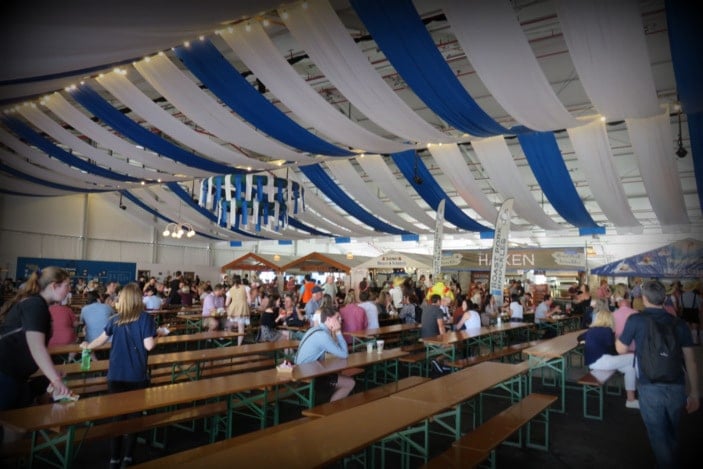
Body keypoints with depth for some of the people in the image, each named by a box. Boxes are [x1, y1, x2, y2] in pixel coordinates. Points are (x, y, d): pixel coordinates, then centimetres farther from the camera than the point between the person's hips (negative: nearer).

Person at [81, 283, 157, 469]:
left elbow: (102, 339, 16)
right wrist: (156, 336, 5)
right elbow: (149, 345, -16)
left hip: (116, 375, 3)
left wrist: (88, 346, 36)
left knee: (116, 415, 11)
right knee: (134, 414, 10)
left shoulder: (115, 319, 3)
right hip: (137, 376, -3)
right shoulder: (145, 318, -9)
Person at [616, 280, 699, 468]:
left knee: (659, 436, 12)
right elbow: (691, 361, 3)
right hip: (677, 388, 4)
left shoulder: (636, 320, -5)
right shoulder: (679, 324, 2)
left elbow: (621, 349, 6)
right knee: (672, 434, 26)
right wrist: (694, 393, 12)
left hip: (650, 388, -4)